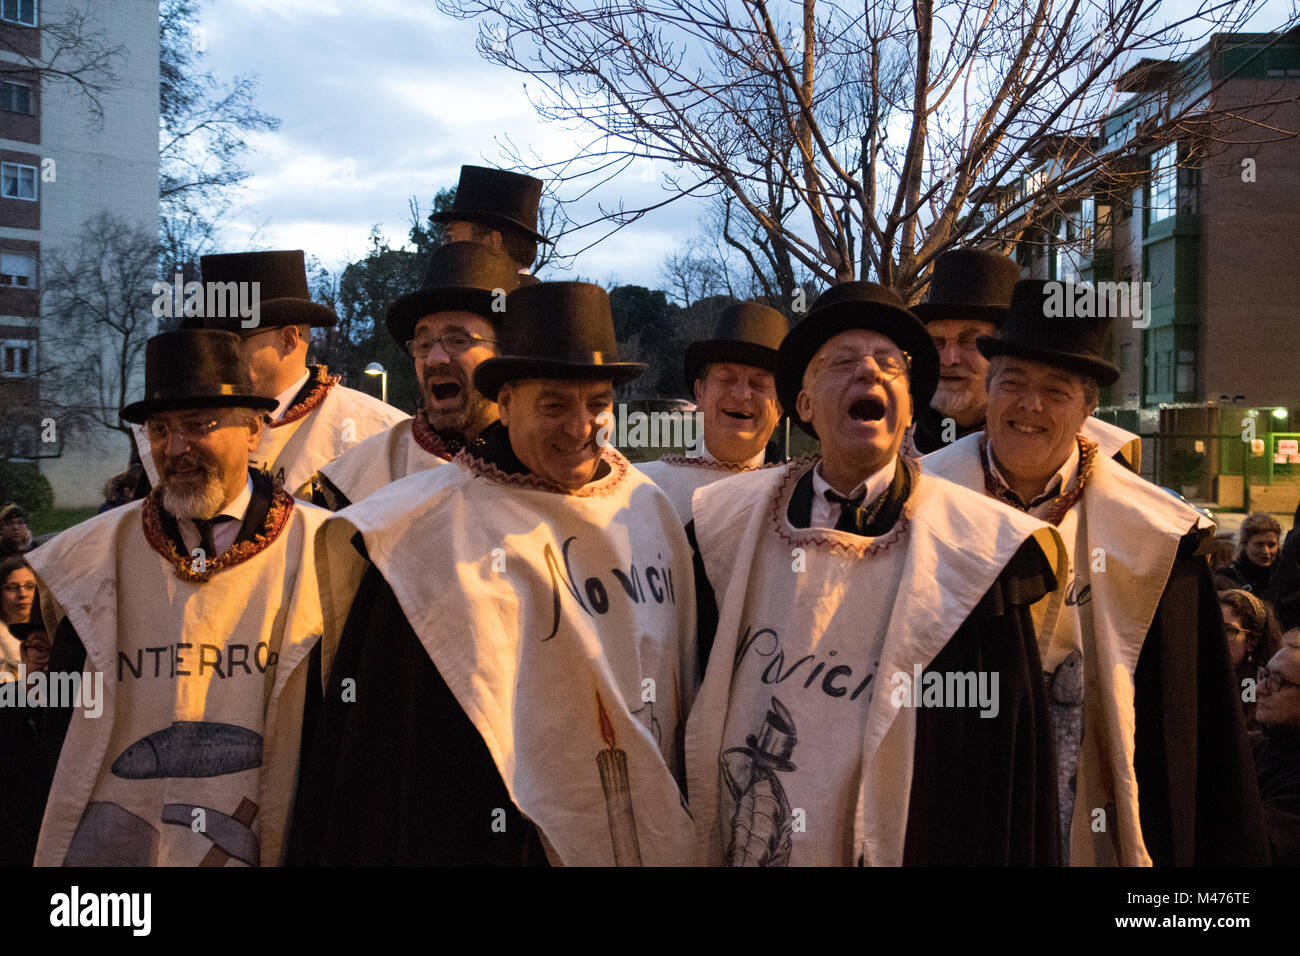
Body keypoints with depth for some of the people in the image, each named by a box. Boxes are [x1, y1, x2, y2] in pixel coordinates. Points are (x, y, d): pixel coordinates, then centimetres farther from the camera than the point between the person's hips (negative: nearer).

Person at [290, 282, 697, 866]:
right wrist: (361, 851, -11)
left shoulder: (649, 511, 2)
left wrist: (686, 835, 12)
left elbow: (684, 691, 10)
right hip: (500, 839, -4)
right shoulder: (431, 530, -13)